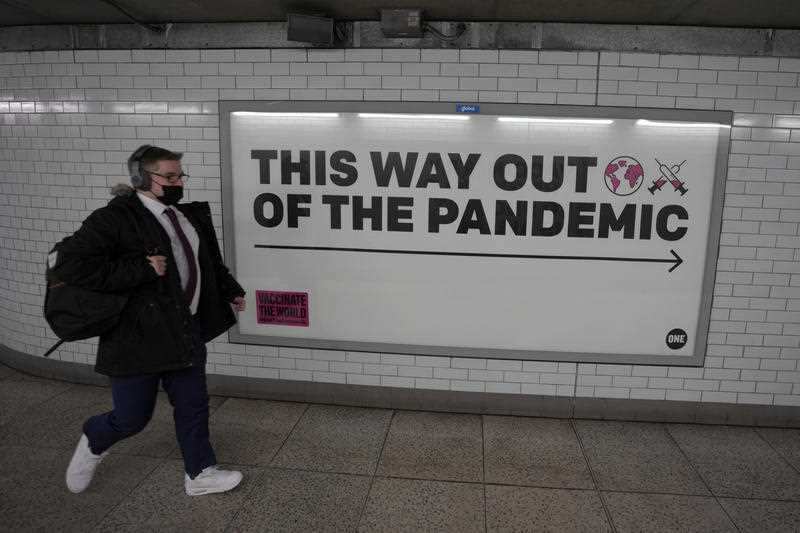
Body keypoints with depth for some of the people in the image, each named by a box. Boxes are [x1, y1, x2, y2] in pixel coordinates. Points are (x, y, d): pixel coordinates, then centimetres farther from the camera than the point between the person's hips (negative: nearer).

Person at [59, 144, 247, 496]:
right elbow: (72, 263, -22)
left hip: (187, 331, 6)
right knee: (132, 417, 7)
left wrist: (231, 291, 26)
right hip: (139, 335, -6)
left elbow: (210, 261, 23)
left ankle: (200, 474, 29)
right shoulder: (117, 218, -14)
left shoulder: (190, 215, 7)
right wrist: (142, 269, -25)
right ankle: (92, 443, 41)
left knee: (193, 406, 13)